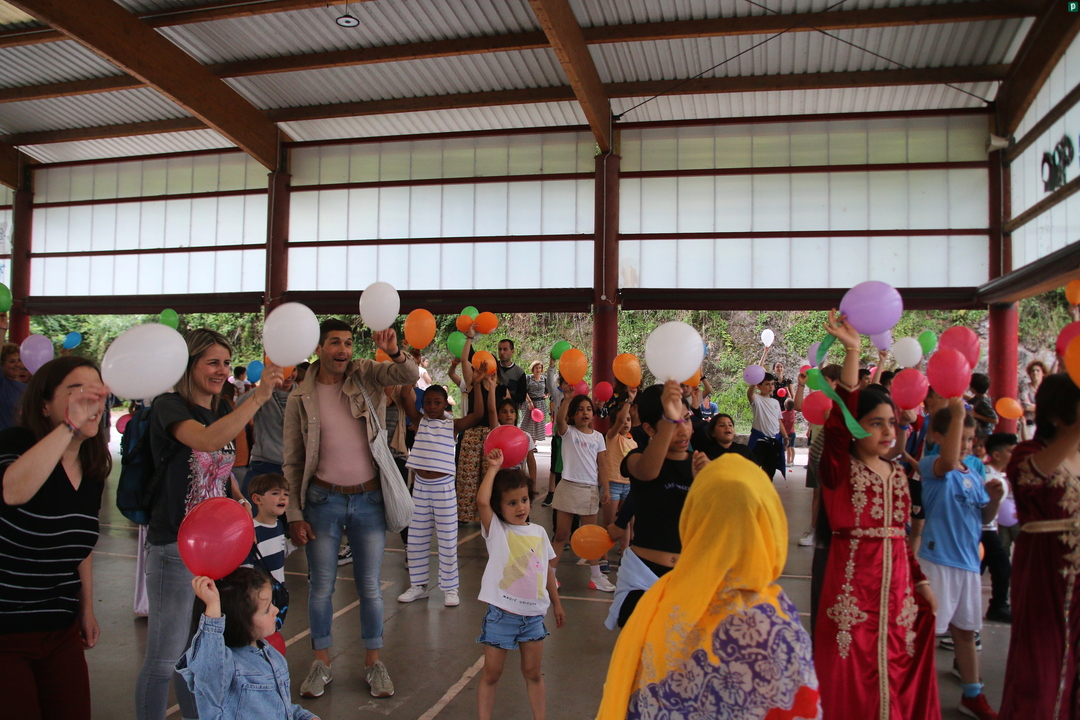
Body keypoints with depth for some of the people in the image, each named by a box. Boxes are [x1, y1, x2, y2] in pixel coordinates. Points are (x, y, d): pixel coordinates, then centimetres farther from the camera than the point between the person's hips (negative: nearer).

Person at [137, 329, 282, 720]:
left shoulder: (222, 413, 9)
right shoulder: (170, 406, -13)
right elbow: (207, 441, -34)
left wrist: (239, 500, 4)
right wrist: (259, 396, -41)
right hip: (175, 545, -7)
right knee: (164, 659, 1)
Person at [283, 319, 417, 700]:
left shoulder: (366, 375, -2)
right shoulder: (300, 397, -3)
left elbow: (409, 376, -18)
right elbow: (292, 462, 0)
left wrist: (395, 352, -39)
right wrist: (294, 515, -4)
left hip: (369, 498, 0)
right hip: (323, 499, 0)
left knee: (370, 586, 10)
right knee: (321, 586, 10)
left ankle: (373, 661, 26)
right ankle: (321, 661, 28)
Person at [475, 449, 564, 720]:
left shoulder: (539, 533, 4)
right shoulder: (496, 530, -8)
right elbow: (482, 501, -26)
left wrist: (556, 603, 18)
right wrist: (494, 468, -17)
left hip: (534, 615, 4)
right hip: (501, 614, -3)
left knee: (533, 673, 16)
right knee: (491, 674, 10)